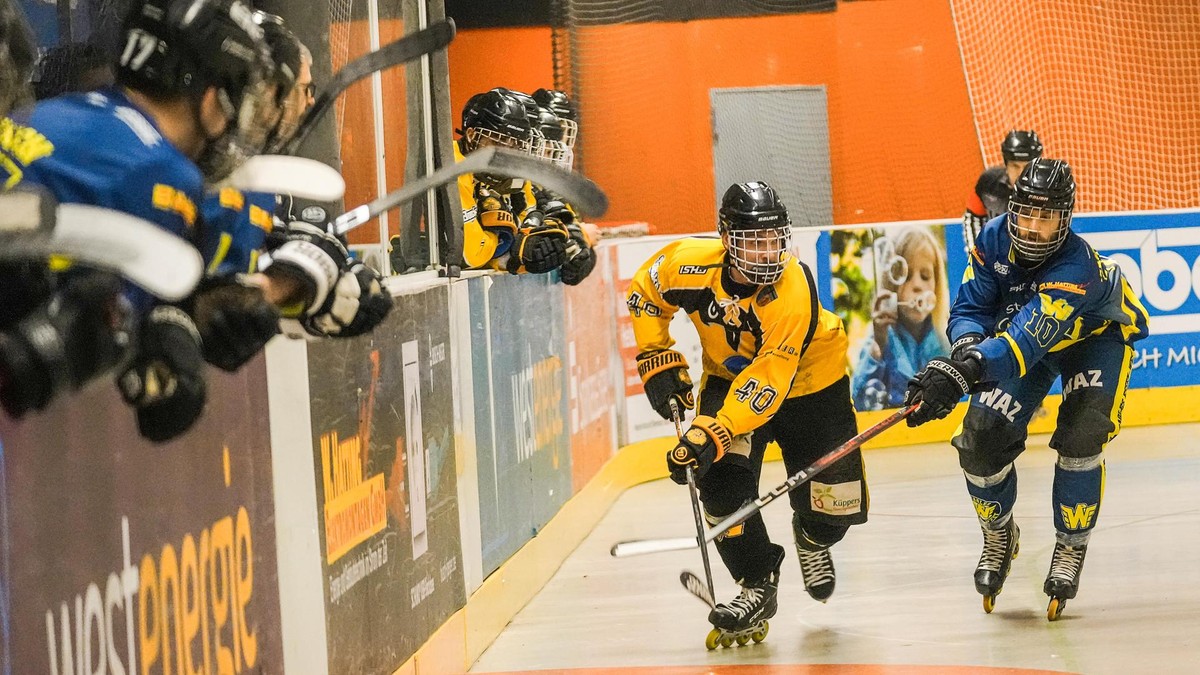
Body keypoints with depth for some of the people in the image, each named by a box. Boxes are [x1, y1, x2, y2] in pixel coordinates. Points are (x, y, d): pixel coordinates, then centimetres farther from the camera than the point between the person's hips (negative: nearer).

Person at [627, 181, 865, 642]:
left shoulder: (792, 290, -37)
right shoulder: (690, 264, -26)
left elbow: (767, 382, -40)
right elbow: (645, 294, -2)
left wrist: (712, 434, -48)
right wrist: (657, 361, -8)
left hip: (808, 383, -2)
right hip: (728, 376, 2)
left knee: (835, 505, -3)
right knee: (722, 478, -22)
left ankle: (813, 537, 36)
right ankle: (757, 584, -2)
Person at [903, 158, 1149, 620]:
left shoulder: (1077, 266, -41)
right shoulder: (994, 240, -24)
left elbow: (1028, 339, -51)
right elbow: (970, 308, -17)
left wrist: (961, 374, -64)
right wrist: (967, 346, -42)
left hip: (1097, 336, -4)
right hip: (1029, 333, 4)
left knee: (1079, 439, -23)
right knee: (982, 435, -10)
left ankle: (1070, 548, -2)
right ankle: (998, 535, 15)